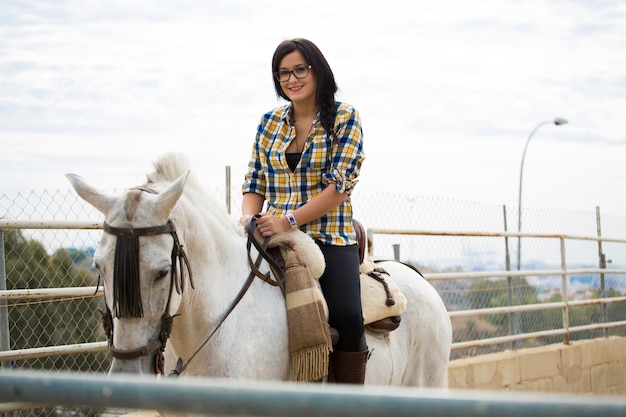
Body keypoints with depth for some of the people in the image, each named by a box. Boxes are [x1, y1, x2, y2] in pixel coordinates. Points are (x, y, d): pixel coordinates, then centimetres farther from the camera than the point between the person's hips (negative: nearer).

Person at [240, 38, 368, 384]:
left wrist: (288, 220, -19)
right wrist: (248, 215, -8)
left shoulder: (345, 118, 1)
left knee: (346, 317, -28)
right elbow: (254, 183, 16)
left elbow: (340, 185, -9)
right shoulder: (269, 122, 14)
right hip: (276, 240, 4)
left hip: (330, 239, -4)